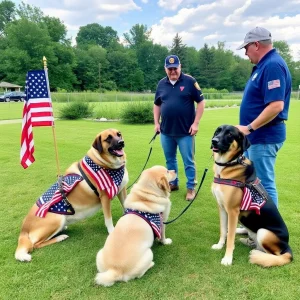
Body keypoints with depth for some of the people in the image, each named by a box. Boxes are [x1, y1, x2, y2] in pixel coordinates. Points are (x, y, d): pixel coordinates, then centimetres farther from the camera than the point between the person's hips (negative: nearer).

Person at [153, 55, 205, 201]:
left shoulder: (189, 81, -6)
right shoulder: (161, 84, 7)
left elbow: (201, 102, -5)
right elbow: (157, 105, 16)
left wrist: (196, 123, -10)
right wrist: (156, 122, 7)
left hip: (185, 131, -4)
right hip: (166, 130, 5)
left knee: (188, 161, 3)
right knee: (170, 160, 16)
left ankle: (191, 188, 17)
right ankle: (173, 183, 33)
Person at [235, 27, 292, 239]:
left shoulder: (273, 65, -18)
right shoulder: (263, 65, 14)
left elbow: (276, 105, -27)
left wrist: (249, 128, -22)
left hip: (264, 137, -11)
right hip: (256, 136, 11)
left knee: (264, 185, -1)